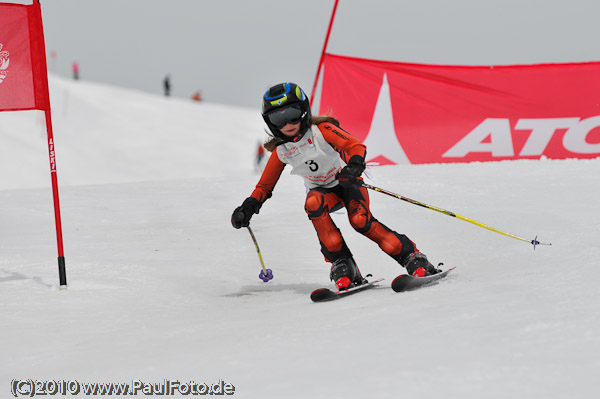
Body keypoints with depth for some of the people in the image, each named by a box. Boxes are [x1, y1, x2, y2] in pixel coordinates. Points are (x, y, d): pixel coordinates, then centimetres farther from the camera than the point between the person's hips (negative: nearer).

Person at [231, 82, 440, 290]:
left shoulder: (321, 130, -17)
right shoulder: (281, 152, -5)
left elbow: (356, 146, -27)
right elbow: (264, 186, 6)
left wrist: (354, 165, -49)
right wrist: (248, 208, -10)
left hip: (348, 182, -3)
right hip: (323, 190, 3)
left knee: (359, 219, -32)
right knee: (313, 203, -33)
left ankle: (411, 256, -21)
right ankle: (341, 263, -31)